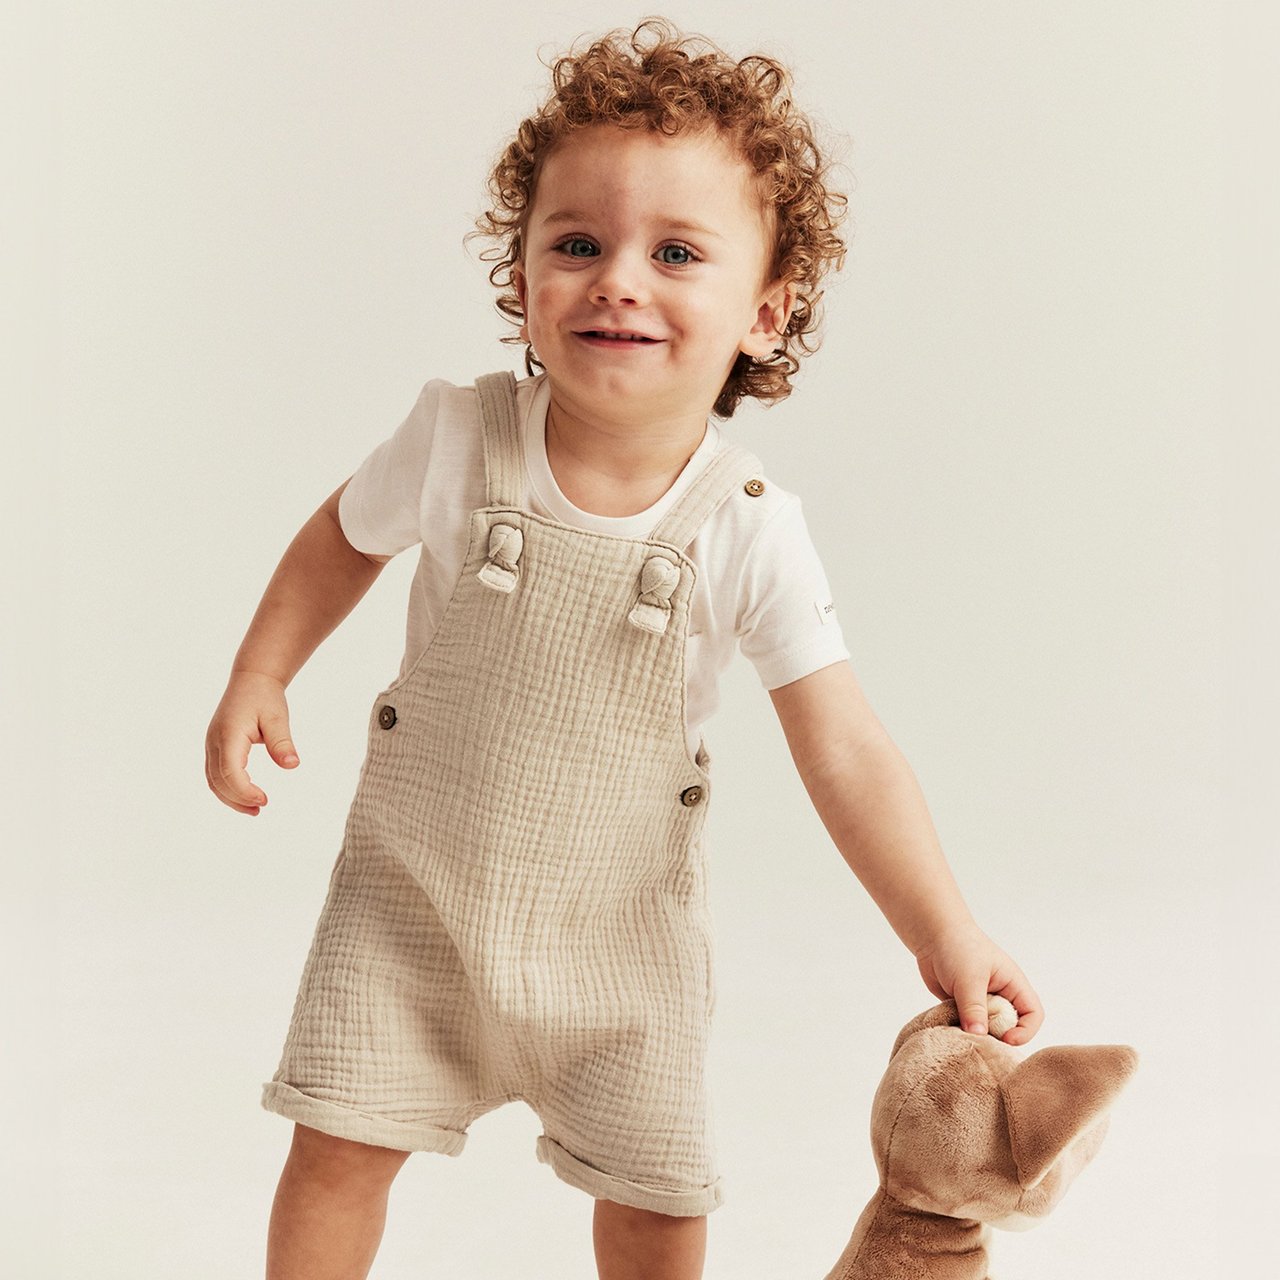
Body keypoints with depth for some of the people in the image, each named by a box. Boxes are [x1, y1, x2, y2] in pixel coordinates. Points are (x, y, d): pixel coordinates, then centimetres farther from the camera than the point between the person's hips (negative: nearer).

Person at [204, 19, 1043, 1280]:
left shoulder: (752, 531, -20)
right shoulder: (458, 441, -18)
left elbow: (845, 753, -18)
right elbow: (343, 537, 5)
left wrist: (944, 934, -23)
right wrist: (257, 678, 1)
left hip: (618, 927, 0)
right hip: (414, 890, 1)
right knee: (338, 1146, 3)